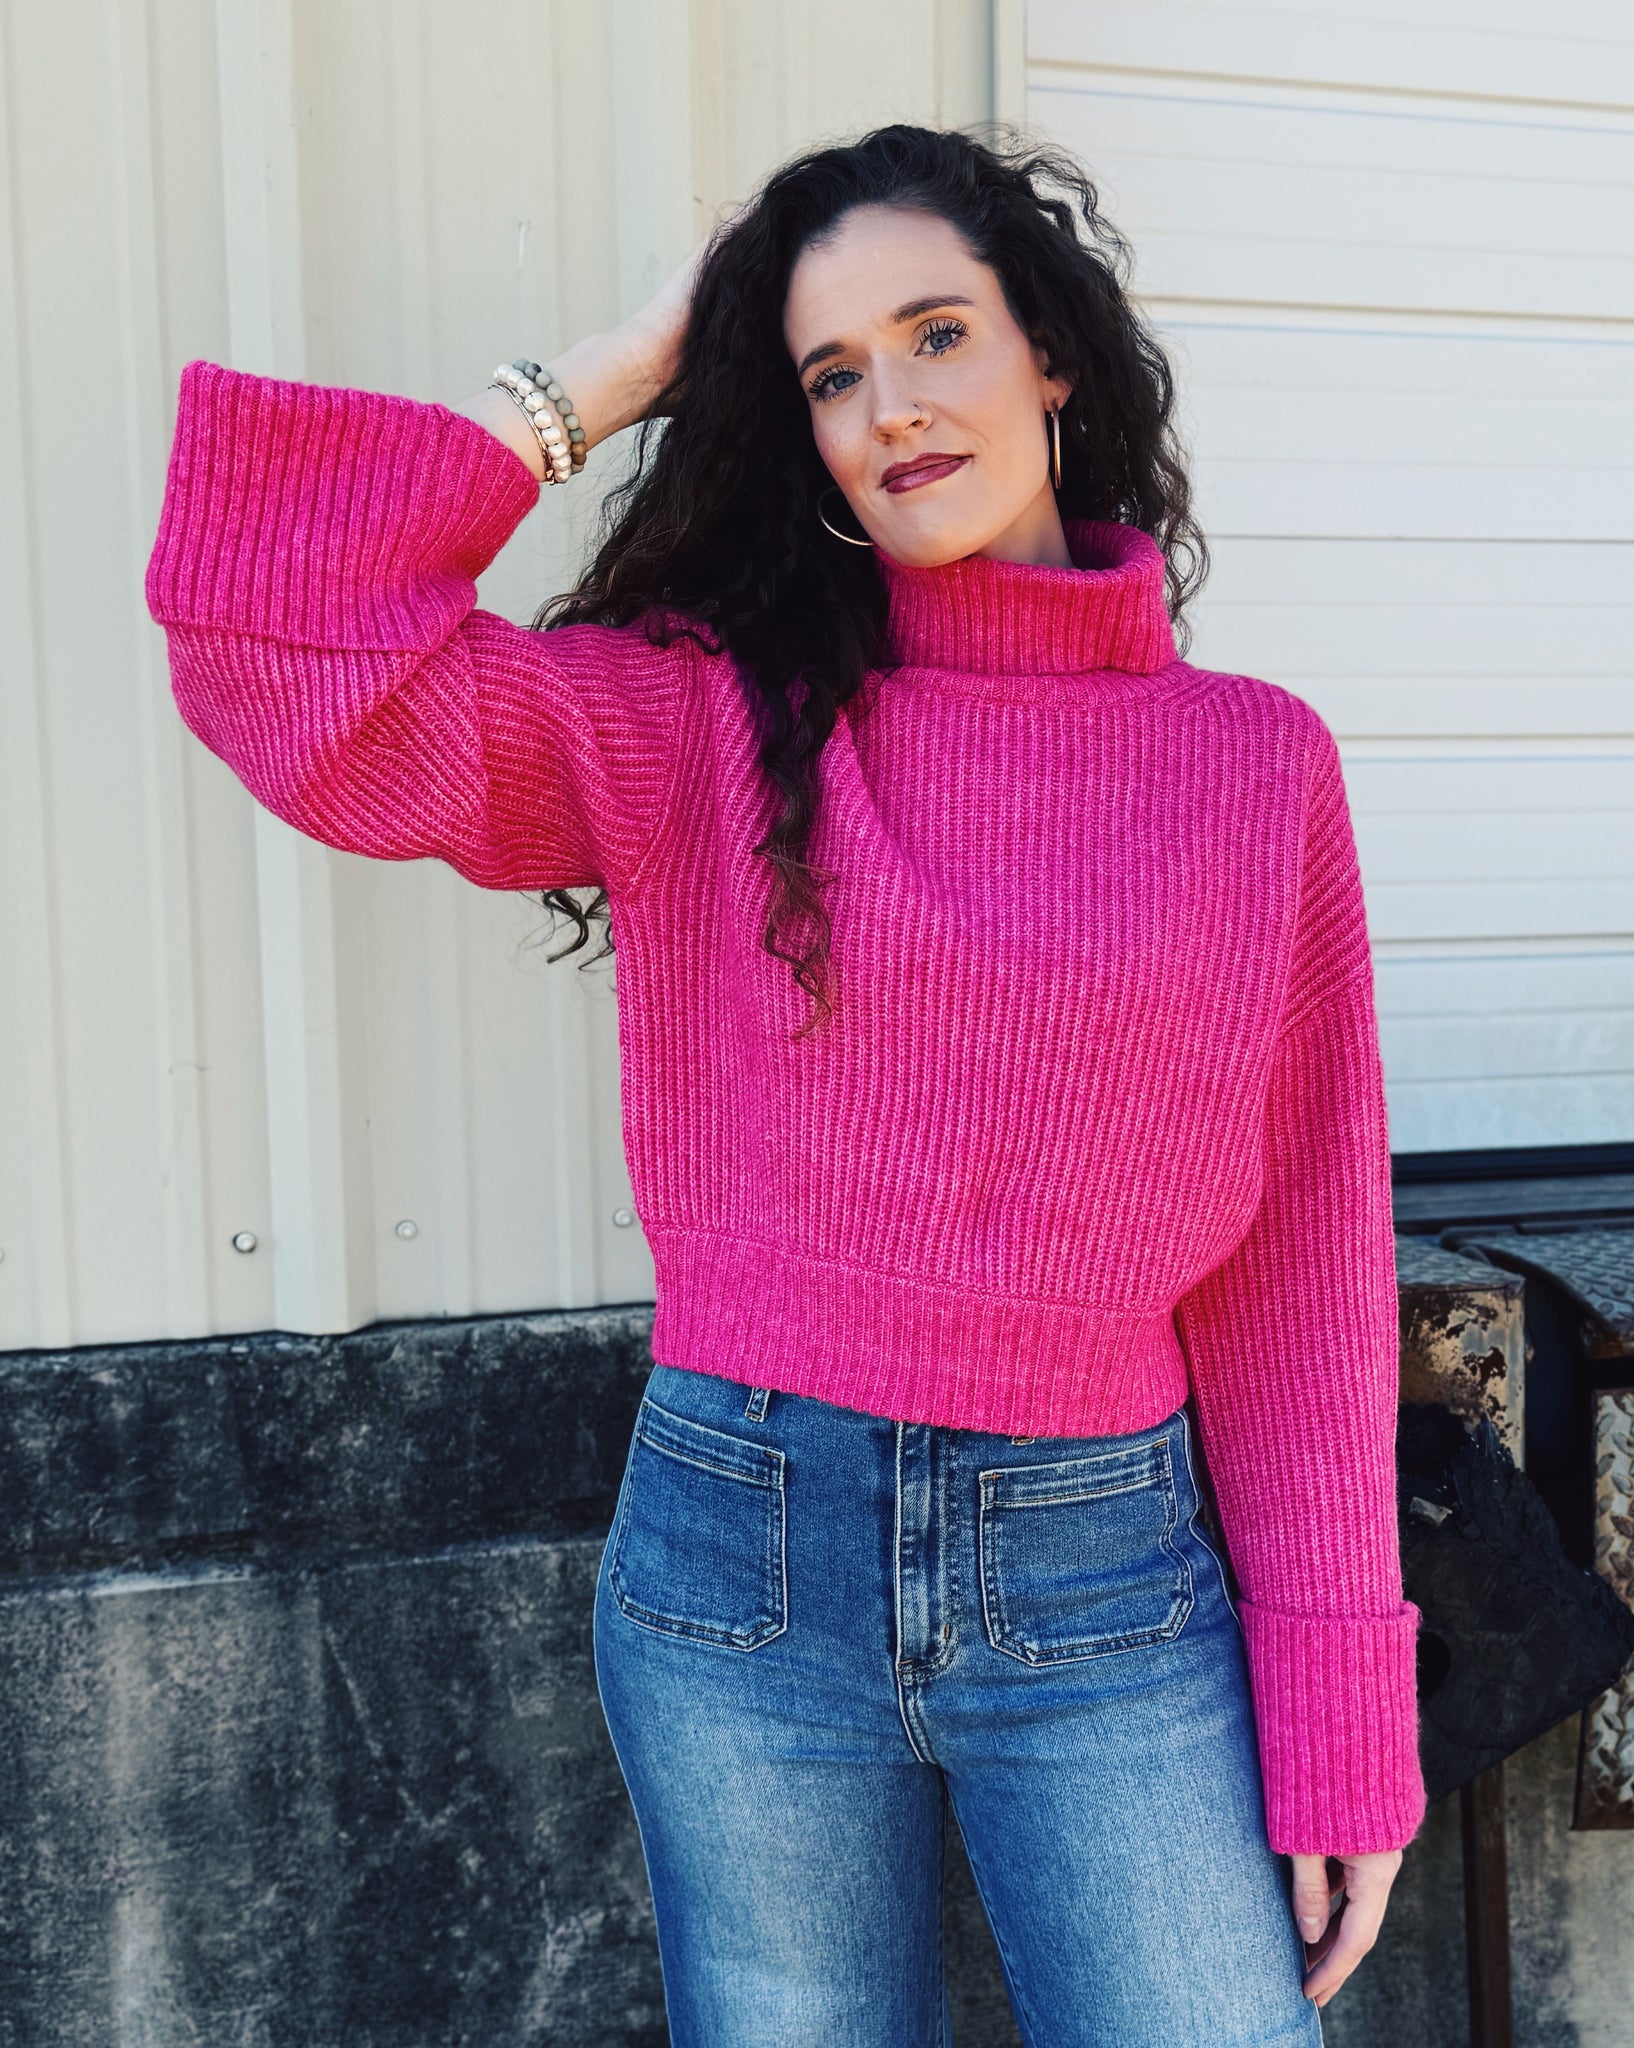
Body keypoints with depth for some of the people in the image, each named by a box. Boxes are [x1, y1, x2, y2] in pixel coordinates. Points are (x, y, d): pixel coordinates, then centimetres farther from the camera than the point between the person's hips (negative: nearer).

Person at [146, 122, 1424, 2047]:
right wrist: (612, 374, -6)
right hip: (742, 1557, 0)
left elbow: (1305, 1263, 1)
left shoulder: (1257, 760, 1)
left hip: (1106, 1591, 0)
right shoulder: (710, 719, -2)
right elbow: (289, 664, -16)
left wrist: (1343, 1734, 1)